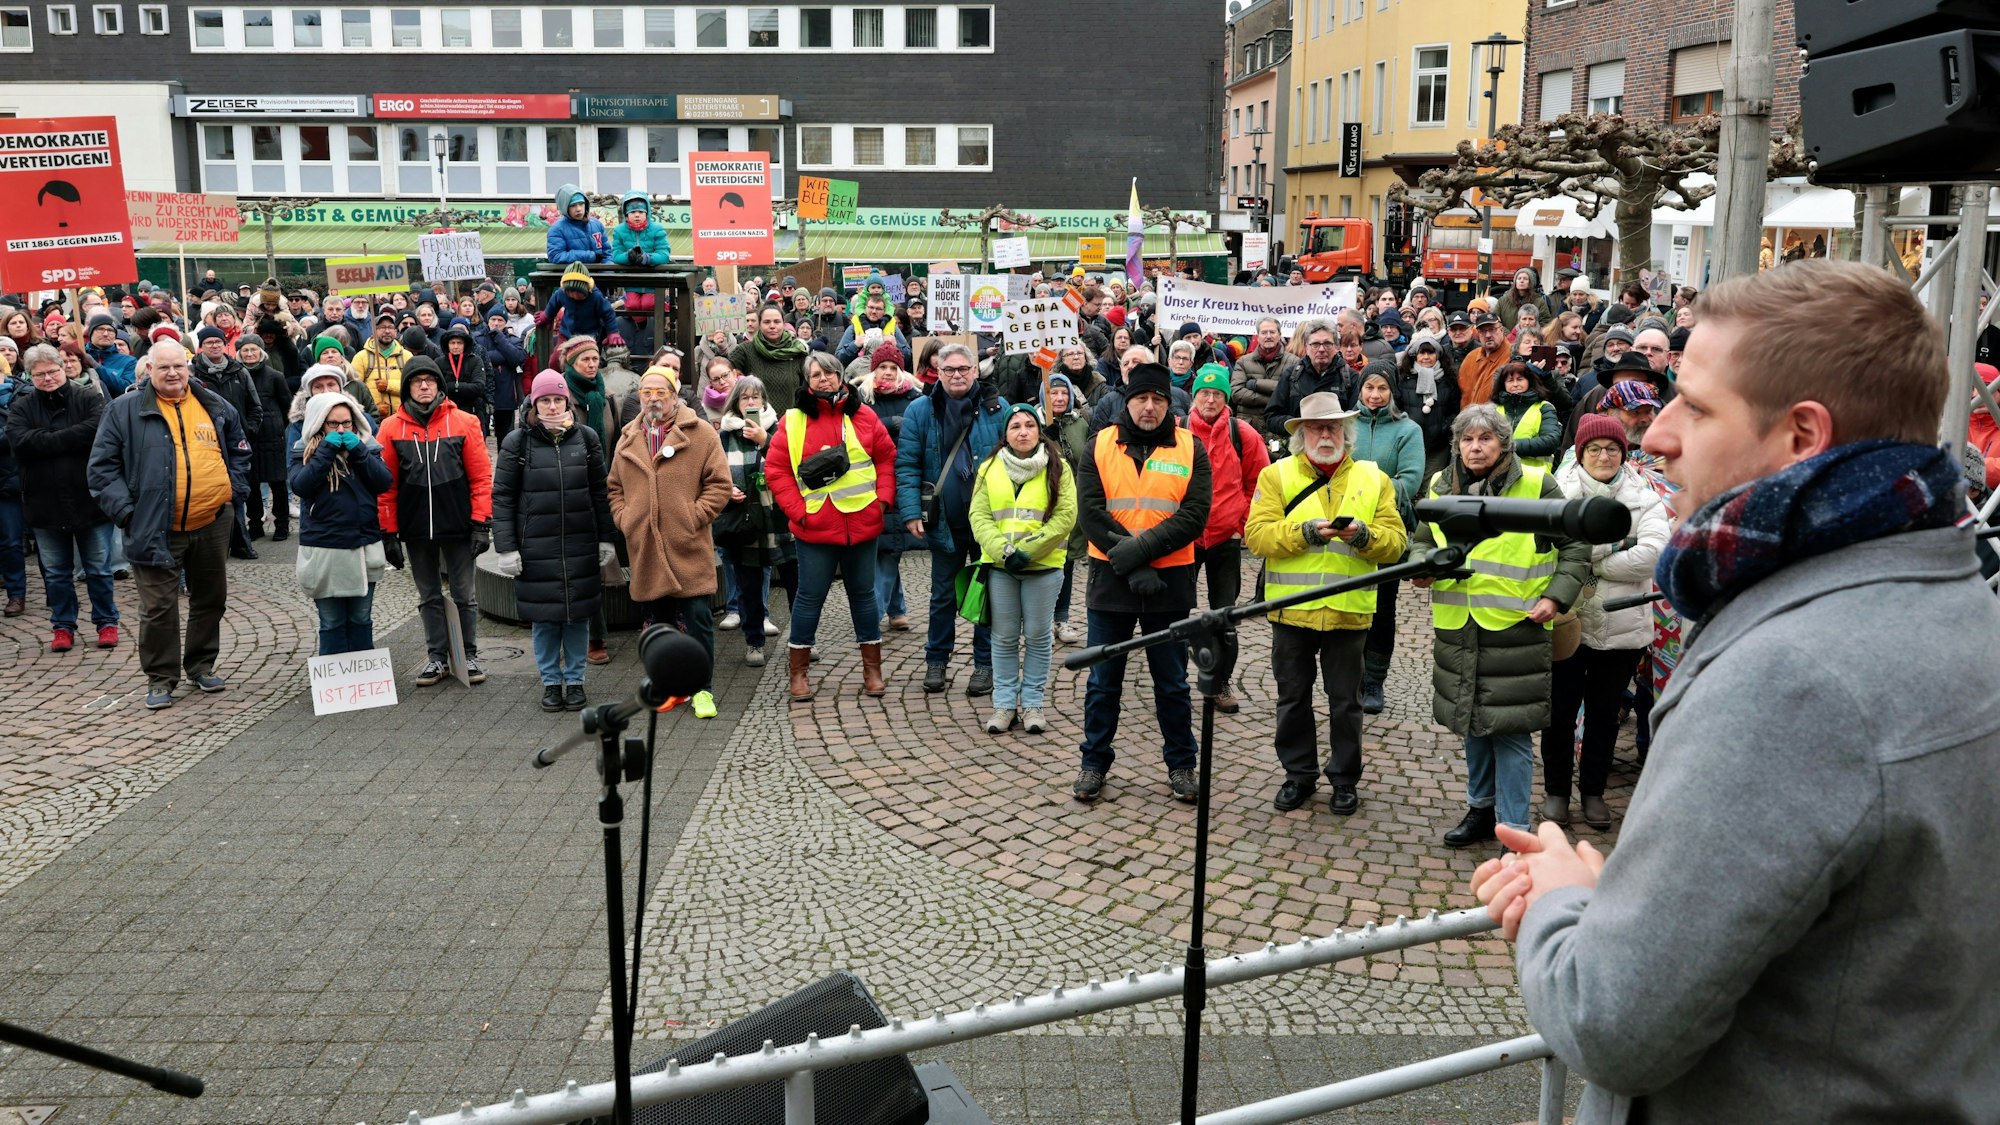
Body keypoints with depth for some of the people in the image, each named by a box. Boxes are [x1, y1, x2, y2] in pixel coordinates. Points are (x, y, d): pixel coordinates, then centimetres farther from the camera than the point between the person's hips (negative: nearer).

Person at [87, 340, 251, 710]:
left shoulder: (215, 406, 8)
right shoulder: (124, 411, -3)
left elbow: (239, 451, 20)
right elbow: (102, 466, -2)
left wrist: (235, 491, 7)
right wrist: (124, 509, -11)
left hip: (212, 524, 4)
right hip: (155, 528, -3)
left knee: (210, 600, 13)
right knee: (159, 608, 0)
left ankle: (201, 666, 29)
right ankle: (161, 678, 12)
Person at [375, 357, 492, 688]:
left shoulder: (464, 423, -4)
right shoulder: (391, 428, 0)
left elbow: (481, 477, -4)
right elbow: (385, 485, 2)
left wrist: (481, 524, -8)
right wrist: (388, 533, -1)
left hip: (457, 526, -2)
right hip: (415, 530, 2)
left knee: (464, 594, 7)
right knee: (429, 596, 12)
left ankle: (469, 655, 18)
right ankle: (437, 655, 22)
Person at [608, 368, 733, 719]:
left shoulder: (700, 433, -2)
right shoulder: (628, 438, 12)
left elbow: (720, 484, -5)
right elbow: (615, 487, 21)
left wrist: (694, 518, -11)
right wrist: (623, 518, 5)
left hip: (689, 548, -4)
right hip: (645, 549, 4)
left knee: (697, 620, -5)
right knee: (661, 620, 13)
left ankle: (702, 690, 5)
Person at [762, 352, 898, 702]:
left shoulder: (863, 416, 4)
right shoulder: (793, 421, -1)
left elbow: (887, 458, 8)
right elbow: (775, 469, -2)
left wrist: (883, 499, -3)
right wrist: (797, 509, -9)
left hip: (861, 524, 2)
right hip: (815, 528, -2)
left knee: (863, 594, 12)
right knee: (810, 596, 4)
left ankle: (872, 668, 21)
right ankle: (799, 671, 16)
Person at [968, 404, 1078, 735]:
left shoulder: (1057, 469, 0)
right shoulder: (989, 469, 7)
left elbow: (1065, 516, -8)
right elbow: (979, 516, 1)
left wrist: (1027, 551, -15)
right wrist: (1003, 551, -14)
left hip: (1043, 565, -2)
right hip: (1000, 566, 2)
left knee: (1038, 636, 5)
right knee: (1004, 637, 7)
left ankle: (1032, 703, 15)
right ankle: (1004, 703, 15)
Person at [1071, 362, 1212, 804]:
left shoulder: (1190, 448, 0)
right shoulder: (1101, 445, 1)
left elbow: (1194, 515, -9)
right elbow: (1091, 513, -7)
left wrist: (1140, 547, -20)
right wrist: (1133, 568, -16)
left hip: (1170, 583, 0)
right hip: (1110, 580, 0)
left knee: (1172, 682, 11)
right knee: (1103, 681, 9)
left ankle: (1181, 764, 24)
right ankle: (1094, 763, 22)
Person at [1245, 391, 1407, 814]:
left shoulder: (1373, 479, 6)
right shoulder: (1277, 475, 2)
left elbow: (1395, 541, -1)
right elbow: (1258, 534, -10)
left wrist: (1364, 535, -21)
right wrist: (1307, 531, -22)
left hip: (1348, 610, 0)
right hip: (1292, 610, 0)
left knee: (1345, 700, 9)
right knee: (1293, 697, 11)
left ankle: (1345, 778, 25)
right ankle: (1299, 774, 26)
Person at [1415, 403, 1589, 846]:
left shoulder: (1536, 487, -6)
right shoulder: (1442, 489, 7)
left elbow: (1577, 544, 1)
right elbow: (1423, 540, 21)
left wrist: (1556, 597, -10)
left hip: (1515, 627, -5)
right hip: (1458, 627, 5)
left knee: (1511, 729, -3)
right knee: (1473, 722, 17)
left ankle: (1514, 831, 6)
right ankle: (1481, 807, 34)